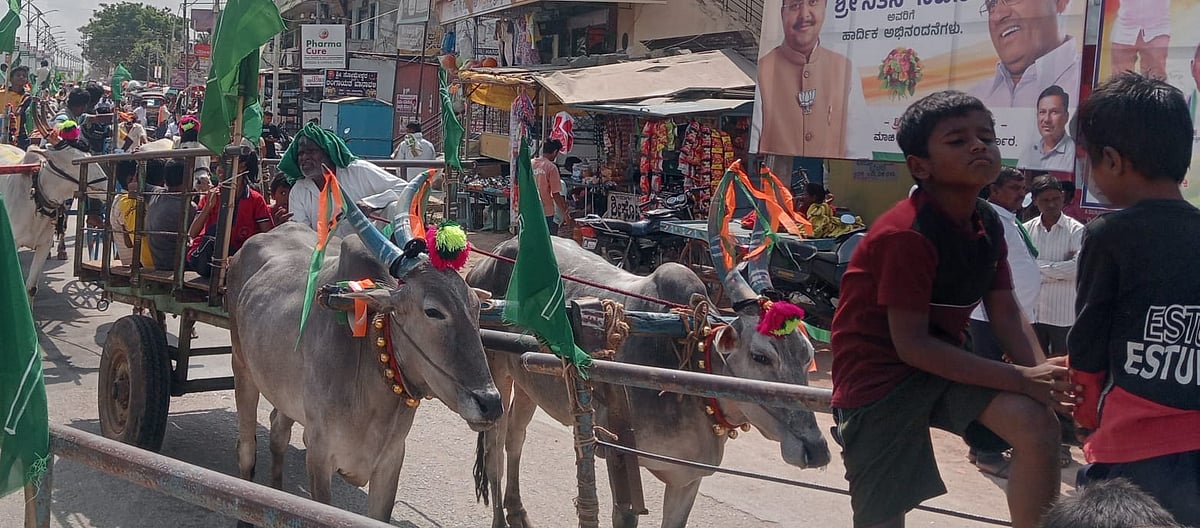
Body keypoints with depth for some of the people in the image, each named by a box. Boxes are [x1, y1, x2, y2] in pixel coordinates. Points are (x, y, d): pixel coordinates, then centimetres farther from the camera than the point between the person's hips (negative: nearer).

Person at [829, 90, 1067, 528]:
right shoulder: (905, 235, -25)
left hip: (944, 358, 7)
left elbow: (1006, 314, 2)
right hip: (879, 370, -6)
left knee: (1038, 426, -18)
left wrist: (1043, 376, -19)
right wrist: (1021, 379, -26)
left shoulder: (988, 224, 1)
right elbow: (911, 344, -26)